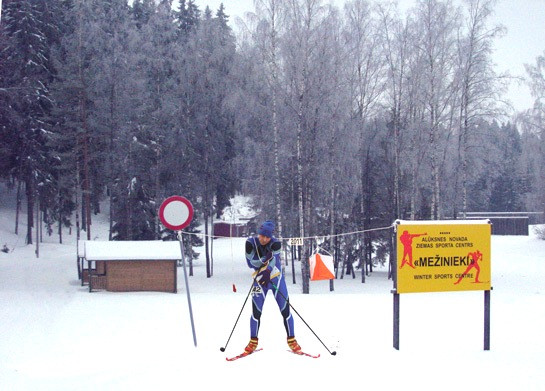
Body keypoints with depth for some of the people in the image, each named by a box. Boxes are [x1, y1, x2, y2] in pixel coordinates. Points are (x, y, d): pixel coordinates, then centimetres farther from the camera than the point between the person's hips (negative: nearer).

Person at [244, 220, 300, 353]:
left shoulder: (276, 244, -16)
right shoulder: (250, 243, -13)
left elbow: (273, 259, -29)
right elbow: (250, 263, -16)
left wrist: (267, 272, -47)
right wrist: (265, 258, -33)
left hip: (276, 279, 0)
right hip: (259, 280, 0)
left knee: (285, 310, -1)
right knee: (256, 312, -2)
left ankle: (291, 340, 12)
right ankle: (253, 342, 12)